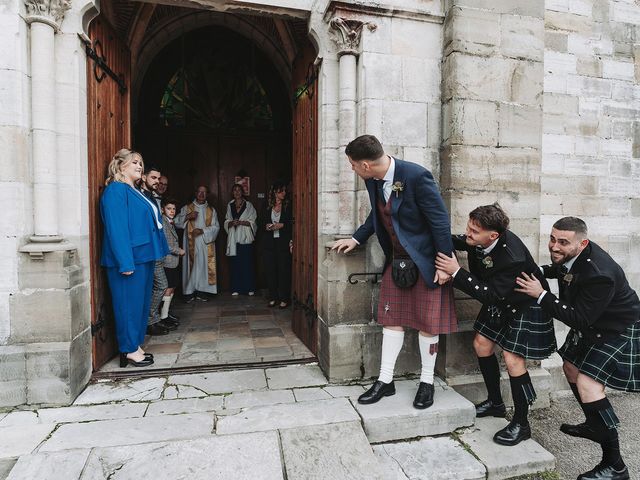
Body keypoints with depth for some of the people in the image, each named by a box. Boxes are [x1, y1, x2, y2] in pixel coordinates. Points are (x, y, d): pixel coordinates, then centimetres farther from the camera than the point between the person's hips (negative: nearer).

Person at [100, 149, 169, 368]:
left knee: (141, 301, 14)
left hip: (143, 257, 10)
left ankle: (135, 346, 24)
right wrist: (125, 262, -23)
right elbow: (116, 228, -19)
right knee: (129, 303, -1)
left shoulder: (135, 192, 18)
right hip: (128, 259, -10)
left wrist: (155, 252, 18)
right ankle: (129, 350, 10)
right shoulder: (115, 190, -11)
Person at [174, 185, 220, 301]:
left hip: (206, 243, 1)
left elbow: (216, 227, 3)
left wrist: (202, 230, -12)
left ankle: (201, 291, 5)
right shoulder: (187, 208, 10)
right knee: (191, 265, -4)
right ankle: (190, 292, 3)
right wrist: (187, 217, -15)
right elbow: (176, 222, 3)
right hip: (191, 243, -1)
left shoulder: (211, 210, 12)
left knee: (204, 266, -2)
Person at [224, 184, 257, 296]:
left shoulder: (248, 205, 4)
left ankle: (249, 288, 6)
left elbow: (252, 222, -1)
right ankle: (236, 288, 10)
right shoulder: (230, 205, 13)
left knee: (247, 263, -2)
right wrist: (232, 223, -10)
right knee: (235, 263, 3)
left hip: (245, 238, -2)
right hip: (234, 238, 3)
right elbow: (226, 222, 12)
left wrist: (241, 222, -16)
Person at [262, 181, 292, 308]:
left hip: (283, 242, -3)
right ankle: (273, 297, 16)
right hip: (270, 242, 3)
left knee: (284, 270, -2)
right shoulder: (268, 206, 9)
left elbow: (292, 224, -3)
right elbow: (263, 223, 14)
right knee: (271, 269, 5)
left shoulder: (288, 206, 0)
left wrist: (282, 225, -16)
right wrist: (267, 226, -6)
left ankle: (284, 298, 7)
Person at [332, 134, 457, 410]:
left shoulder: (416, 176, -24)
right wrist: (356, 239, 11)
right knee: (392, 318, 10)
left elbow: (440, 219, -19)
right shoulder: (373, 181, -3)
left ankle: (427, 382, 24)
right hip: (397, 260, 6)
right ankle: (385, 381, 22)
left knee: (427, 322, 6)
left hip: (424, 260, -6)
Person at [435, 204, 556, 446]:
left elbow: (489, 295, -35)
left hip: (526, 305, -8)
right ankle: (495, 403, 28)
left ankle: (521, 424, 11)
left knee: (512, 359, -10)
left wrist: (456, 272, -40)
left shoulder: (513, 257, -38)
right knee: (481, 344, 9)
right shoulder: (479, 239, -18)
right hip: (500, 300, 8)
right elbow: (460, 242, 6)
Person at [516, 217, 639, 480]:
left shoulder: (600, 274, -36)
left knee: (587, 383, -17)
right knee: (571, 368, 19)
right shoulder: (570, 255, -12)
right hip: (592, 325, 9)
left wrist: (541, 295, -29)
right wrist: (539, 271, -5)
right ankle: (594, 427, 40)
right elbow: (561, 269, 13)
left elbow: (579, 319, -31)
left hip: (618, 330, -9)